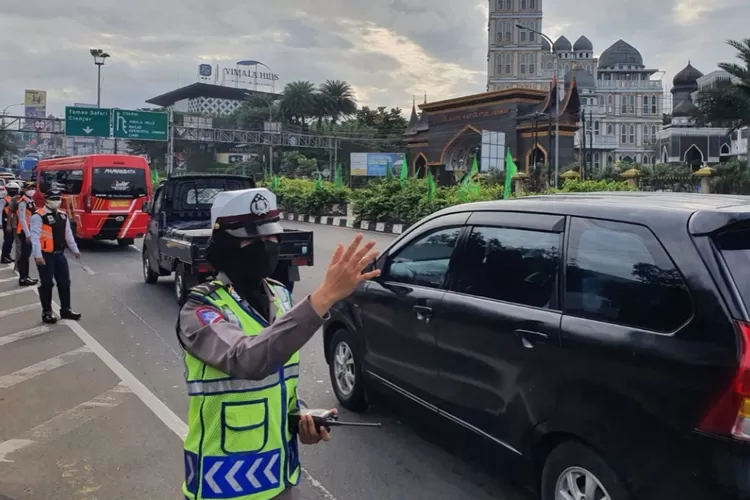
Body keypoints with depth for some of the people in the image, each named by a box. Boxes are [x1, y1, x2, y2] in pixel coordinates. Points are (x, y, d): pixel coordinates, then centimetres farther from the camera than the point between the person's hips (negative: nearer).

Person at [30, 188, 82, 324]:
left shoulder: (63, 216, 10)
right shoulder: (38, 216, -13)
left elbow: (68, 234, 18)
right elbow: (35, 236, -20)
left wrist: (75, 249, 18)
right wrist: (38, 255, -27)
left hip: (59, 254, 7)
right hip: (46, 255, -7)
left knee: (64, 282, 11)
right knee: (47, 284, 1)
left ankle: (65, 309, 23)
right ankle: (46, 312, 14)